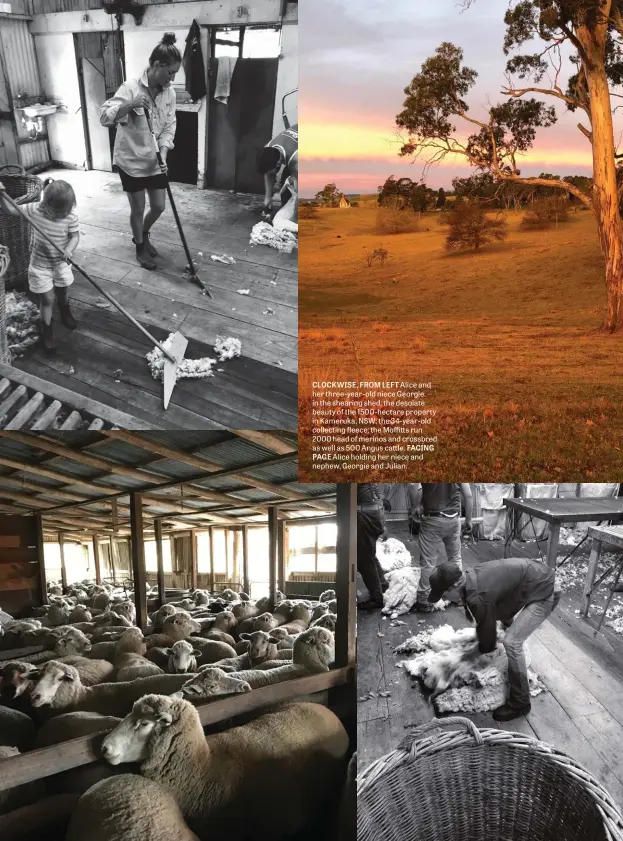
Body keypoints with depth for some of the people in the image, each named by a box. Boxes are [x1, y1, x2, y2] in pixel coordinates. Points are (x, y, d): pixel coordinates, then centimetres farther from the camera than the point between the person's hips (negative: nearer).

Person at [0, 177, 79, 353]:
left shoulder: (71, 216, -18)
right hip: (39, 264, -1)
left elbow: (75, 236, -12)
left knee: (62, 293, 24)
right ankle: (47, 331, 22)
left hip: (61, 263, 2)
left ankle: (65, 314, 57)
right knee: (47, 299, 4)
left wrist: (69, 250, -32)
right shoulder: (34, 209, -19)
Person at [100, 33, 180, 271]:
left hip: (155, 161, 5)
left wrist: (163, 155, -13)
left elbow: (169, 127, 2)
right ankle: (140, 247, 29)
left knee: (159, 207, 11)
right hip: (131, 160, -5)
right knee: (138, 209, 6)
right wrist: (130, 105, -39)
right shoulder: (131, 88, -19)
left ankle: (143, 235, 40)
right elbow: (105, 116, -23)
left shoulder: (169, 92, -2)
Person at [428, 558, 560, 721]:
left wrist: (481, 651, 8)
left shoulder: (479, 598, -29)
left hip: (545, 591, -10)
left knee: (511, 642, -13)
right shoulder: (472, 576, -1)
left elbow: (487, 632, -11)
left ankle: (520, 704, 2)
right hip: (538, 576, 10)